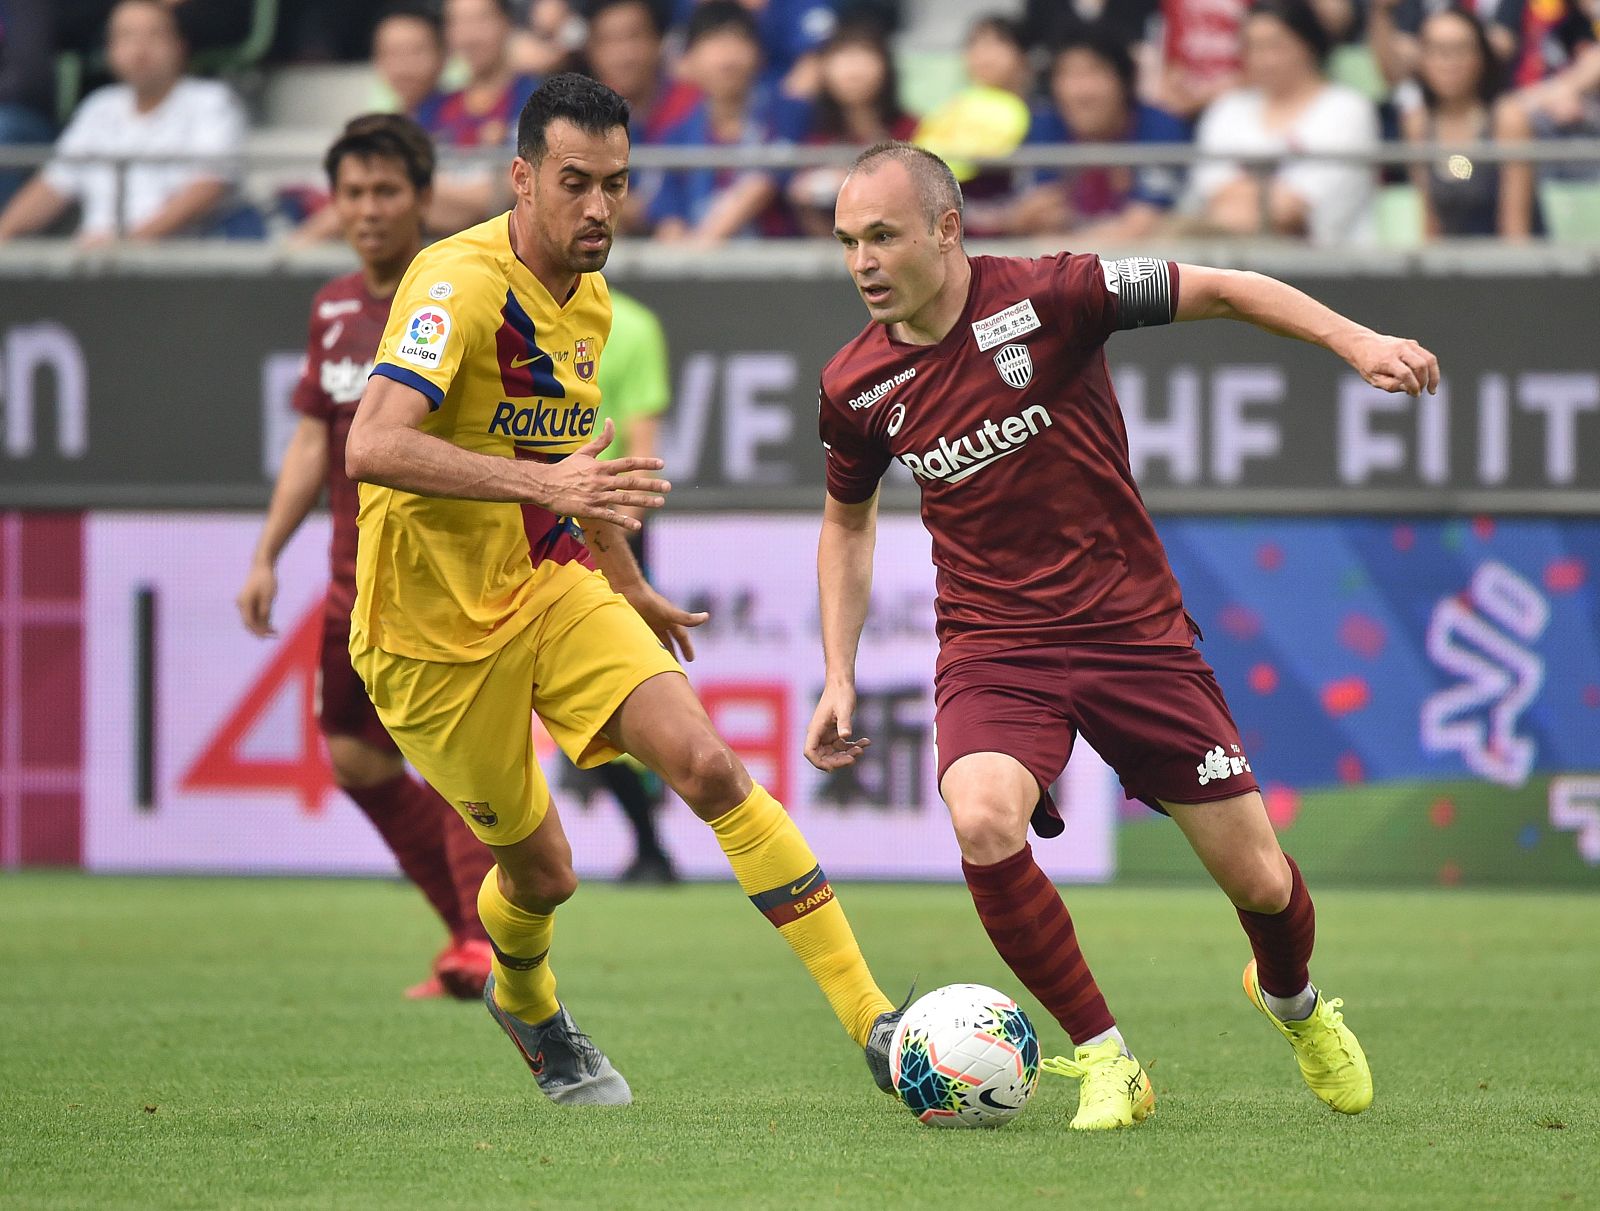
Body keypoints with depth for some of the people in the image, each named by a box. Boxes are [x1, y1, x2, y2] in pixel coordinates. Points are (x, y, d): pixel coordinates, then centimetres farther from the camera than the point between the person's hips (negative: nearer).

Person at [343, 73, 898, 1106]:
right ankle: (525, 1003, 42)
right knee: (542, 872, 4)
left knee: (710, 767, -14)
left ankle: (871, 1023, -16)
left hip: (553, 584, 6)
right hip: (437, 623, -6)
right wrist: (541, 484, -43)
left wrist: (631, 588, 34)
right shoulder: (462, 284, -21)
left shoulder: (590, 300, 6)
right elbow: (373, 446, -35)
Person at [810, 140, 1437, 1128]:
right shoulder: (855, 388, -3)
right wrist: (839, 676, 10)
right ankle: (1106, 1060, -12)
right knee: (984, 824, -30)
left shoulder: (1046, 298, -14)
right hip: (994, 651, 1)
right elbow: (849, 518, 16)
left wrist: (1357, 341, -18)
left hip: (1132, 630, -1)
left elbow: (1219, 293, -7)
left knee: (1257, 878, 2)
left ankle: (1294, 1002, 40)